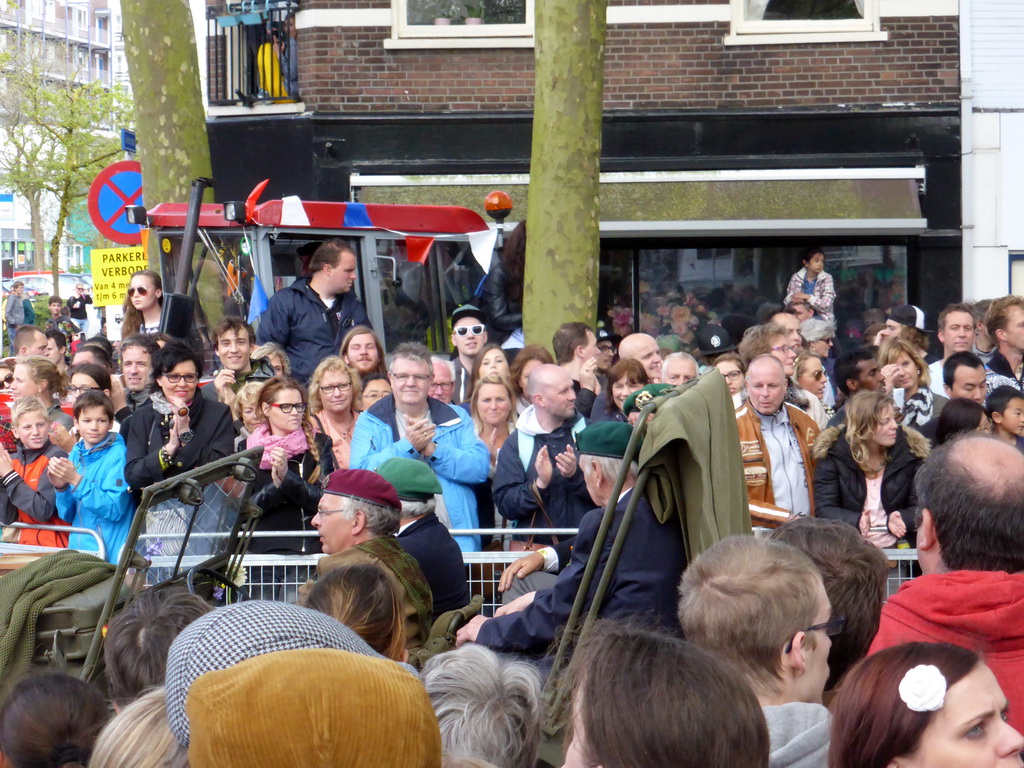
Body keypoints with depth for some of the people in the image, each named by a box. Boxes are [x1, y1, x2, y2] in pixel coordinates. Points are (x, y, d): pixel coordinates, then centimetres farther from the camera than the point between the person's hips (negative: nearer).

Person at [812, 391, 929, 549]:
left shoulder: (909, 451, 5)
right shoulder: (832, 454, 0)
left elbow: (919, 506, 4)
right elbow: (823, 509, -3)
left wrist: (899, 519, -19)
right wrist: (856, 521, -24)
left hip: (896, 548, 0)